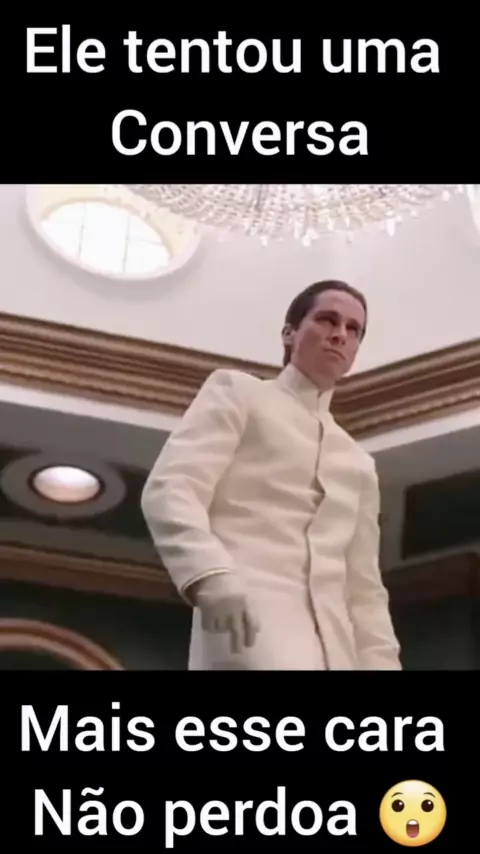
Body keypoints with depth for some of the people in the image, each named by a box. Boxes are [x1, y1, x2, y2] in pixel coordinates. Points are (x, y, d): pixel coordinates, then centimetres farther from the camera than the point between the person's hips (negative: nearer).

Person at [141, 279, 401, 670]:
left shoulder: (359, 464, 30)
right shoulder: (238, 391, 15)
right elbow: (170, 489, -1)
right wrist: (211, 575, -20)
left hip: (333, 640, 7)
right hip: (247, 608, -6)